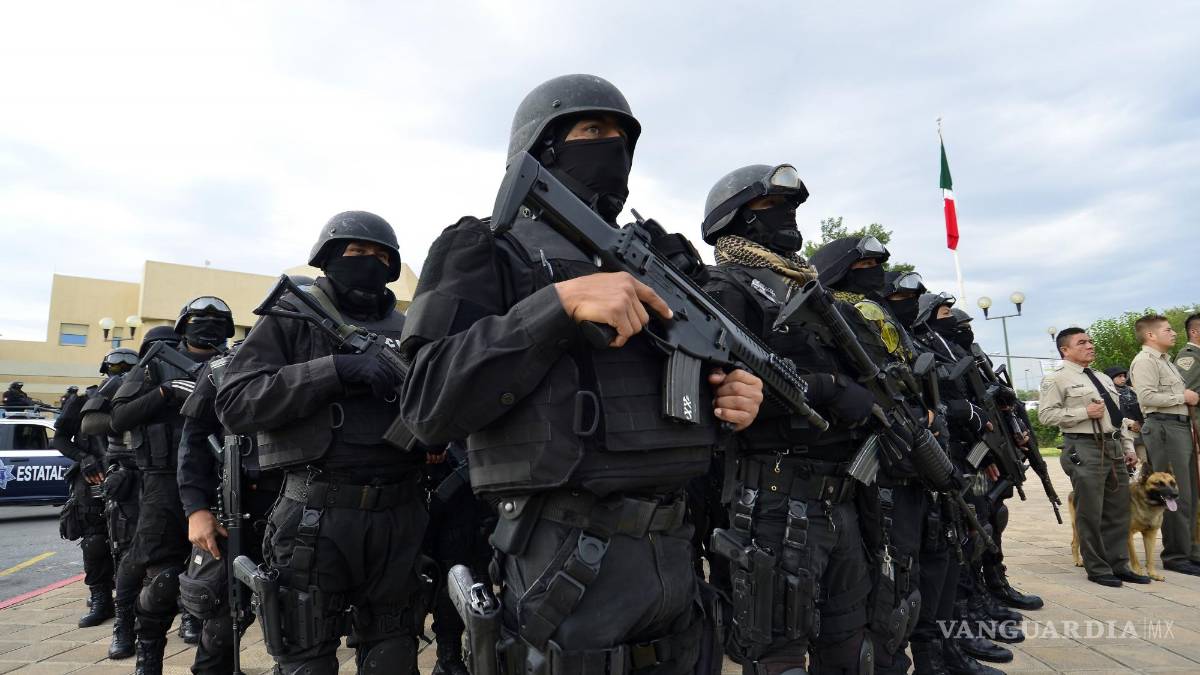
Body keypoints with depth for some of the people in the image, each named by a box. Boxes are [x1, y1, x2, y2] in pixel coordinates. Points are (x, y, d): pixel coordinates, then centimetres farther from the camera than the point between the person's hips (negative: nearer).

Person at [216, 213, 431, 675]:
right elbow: (235, 403, -10)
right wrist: (336, 369, -20)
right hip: (318, 515, -4)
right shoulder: (293, 316, 2)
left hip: (399, 515, 4)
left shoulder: (406, 330, 14)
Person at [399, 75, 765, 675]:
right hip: (568, 569, -6)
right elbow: (431, 405, -16)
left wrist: (729, 399, 1)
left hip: (674, 555, 7)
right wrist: (562, 300, -23)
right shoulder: (489, 250, -3)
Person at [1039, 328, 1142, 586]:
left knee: (1118, 510, 11)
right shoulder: (1057, 379, -5)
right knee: (1090, 513, -1)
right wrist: (1084, 412, -16)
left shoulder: (1104, 378, 20)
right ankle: (1097, 569, 10)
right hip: (1084, 449, -8)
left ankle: (1118, 565, 23)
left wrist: (1128, 447, 14)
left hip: (1114, 448, 8)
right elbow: (1046, 414, -13)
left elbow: (1118, 415, 22)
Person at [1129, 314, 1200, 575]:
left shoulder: (1165, 361, 23)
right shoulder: (1144, 360, -10)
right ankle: (1175, 556, 0)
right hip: (1163, 428, -10)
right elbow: (1147, 397, -21)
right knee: (1177, 496, -7)